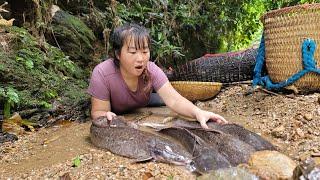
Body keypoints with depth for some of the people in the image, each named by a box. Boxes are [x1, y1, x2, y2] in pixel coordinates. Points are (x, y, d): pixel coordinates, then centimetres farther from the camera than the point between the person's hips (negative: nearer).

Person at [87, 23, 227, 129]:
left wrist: (197, 112, -57)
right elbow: (97, 112, -26)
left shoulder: (151, 70, -27)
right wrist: (105, 116, -51)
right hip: (116, 117, 0)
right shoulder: (102, 74, -34)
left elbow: (174, 100, -37)